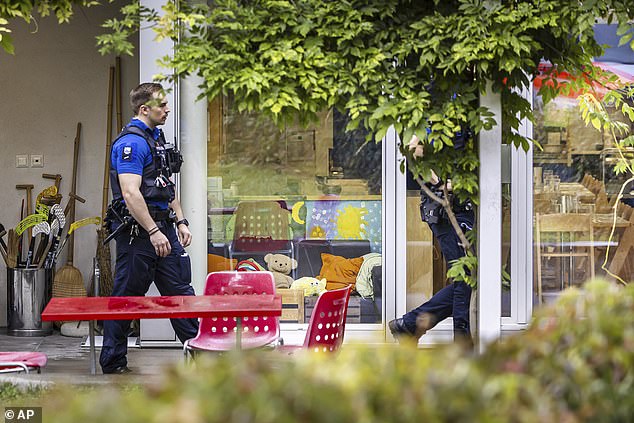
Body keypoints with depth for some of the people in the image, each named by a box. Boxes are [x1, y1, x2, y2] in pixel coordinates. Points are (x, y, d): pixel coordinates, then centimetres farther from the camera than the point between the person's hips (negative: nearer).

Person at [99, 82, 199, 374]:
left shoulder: (156, 137, 16)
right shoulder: (131, 142, -15)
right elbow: (130, 193, -23)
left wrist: (180, 222, 17)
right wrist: (153, 232, -25)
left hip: (162, 227, 9)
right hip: (137, 230, -9)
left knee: (180, 289, 10)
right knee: (126, 297, -1)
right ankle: (113, 363, 7)